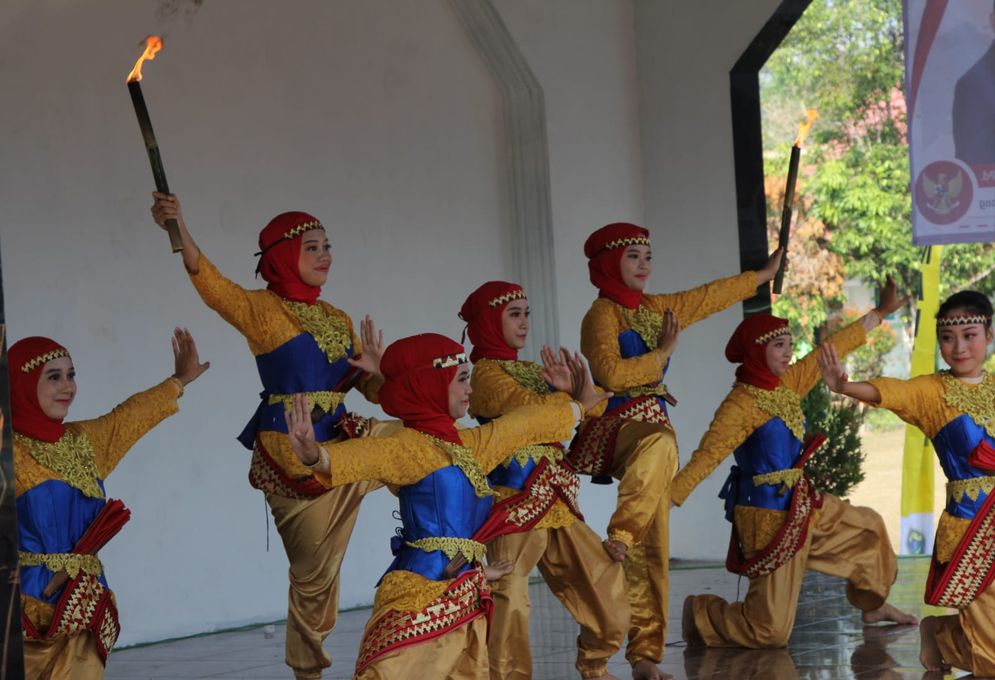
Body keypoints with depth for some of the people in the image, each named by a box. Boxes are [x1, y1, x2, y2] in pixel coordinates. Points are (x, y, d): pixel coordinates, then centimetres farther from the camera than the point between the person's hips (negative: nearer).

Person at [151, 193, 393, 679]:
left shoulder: (337, 320, 12)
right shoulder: (262, 310, -6)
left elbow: (376, 389, 16)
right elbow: (213, 284, -26)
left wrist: (377, 371, -10)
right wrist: (180, 231, -44)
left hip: (341, 443, 6)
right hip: (292, 458, -6)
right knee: (313, 574, 0)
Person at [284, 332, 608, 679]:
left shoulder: (468, 444, 19)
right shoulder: (410, 446, -7)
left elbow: (525, 424, 35)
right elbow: (366, 456, -27)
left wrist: (578, 406, 49)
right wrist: (317, 455, -48)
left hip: (464, 597, 8)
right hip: (420, 593, -8)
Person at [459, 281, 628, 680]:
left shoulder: (532, 371, 17)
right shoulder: (486, 373, -7)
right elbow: (534, 409, -22)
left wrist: (568, 388, -14)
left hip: (556, 503, 8)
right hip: (515, 505, -8)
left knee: (605, 580, 10)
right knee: (509, 602, -11)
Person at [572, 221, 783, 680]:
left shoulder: (655, 309, 18)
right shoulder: (602, 316, -6)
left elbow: (709, 297, 31)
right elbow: (610, 373, -21)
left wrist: (763, 275, 40)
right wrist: (662, 353, -10)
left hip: (654, 423, 8)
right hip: (618, 423, -8)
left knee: (653, 550, 3)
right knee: (659, 445, -44)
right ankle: (620, 535, -53)